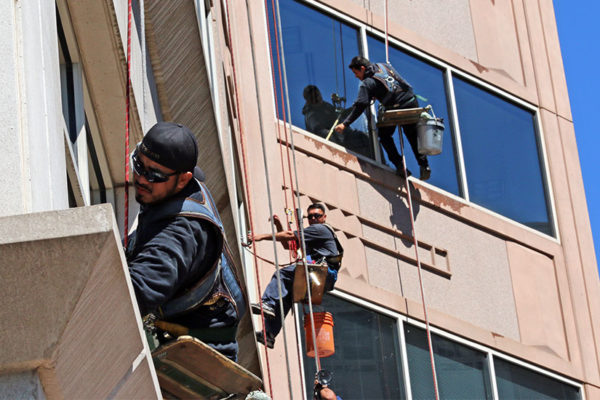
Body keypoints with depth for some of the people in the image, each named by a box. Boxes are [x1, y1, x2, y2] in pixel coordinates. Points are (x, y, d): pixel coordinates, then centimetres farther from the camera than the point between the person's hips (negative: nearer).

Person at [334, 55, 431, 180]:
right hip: (411, 102, 6)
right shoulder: (384, 66, 13)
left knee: (384, 135, 17)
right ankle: (424, 167, 13)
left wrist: (345, 123, -12)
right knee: (414, 137, 20)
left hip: (395, 110, -6)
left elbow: (360, 106, -12)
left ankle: (399, 165, 7)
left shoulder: (367, 83, -5)